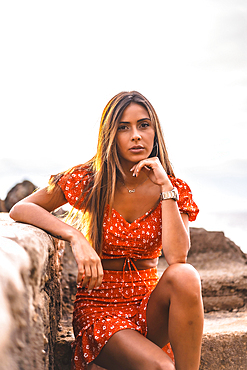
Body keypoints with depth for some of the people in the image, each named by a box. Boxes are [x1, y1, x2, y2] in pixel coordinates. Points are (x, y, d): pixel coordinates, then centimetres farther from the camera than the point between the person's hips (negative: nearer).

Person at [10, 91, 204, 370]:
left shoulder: (175, 190, -1)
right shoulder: (88, 180, -5)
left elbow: (177, 257, -16)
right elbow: (20, 209, -10)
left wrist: (165, 187, -18)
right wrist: (76, 237, -25)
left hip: (149, 303, 3)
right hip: (99, 306, -3)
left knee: (185, 276, -32)